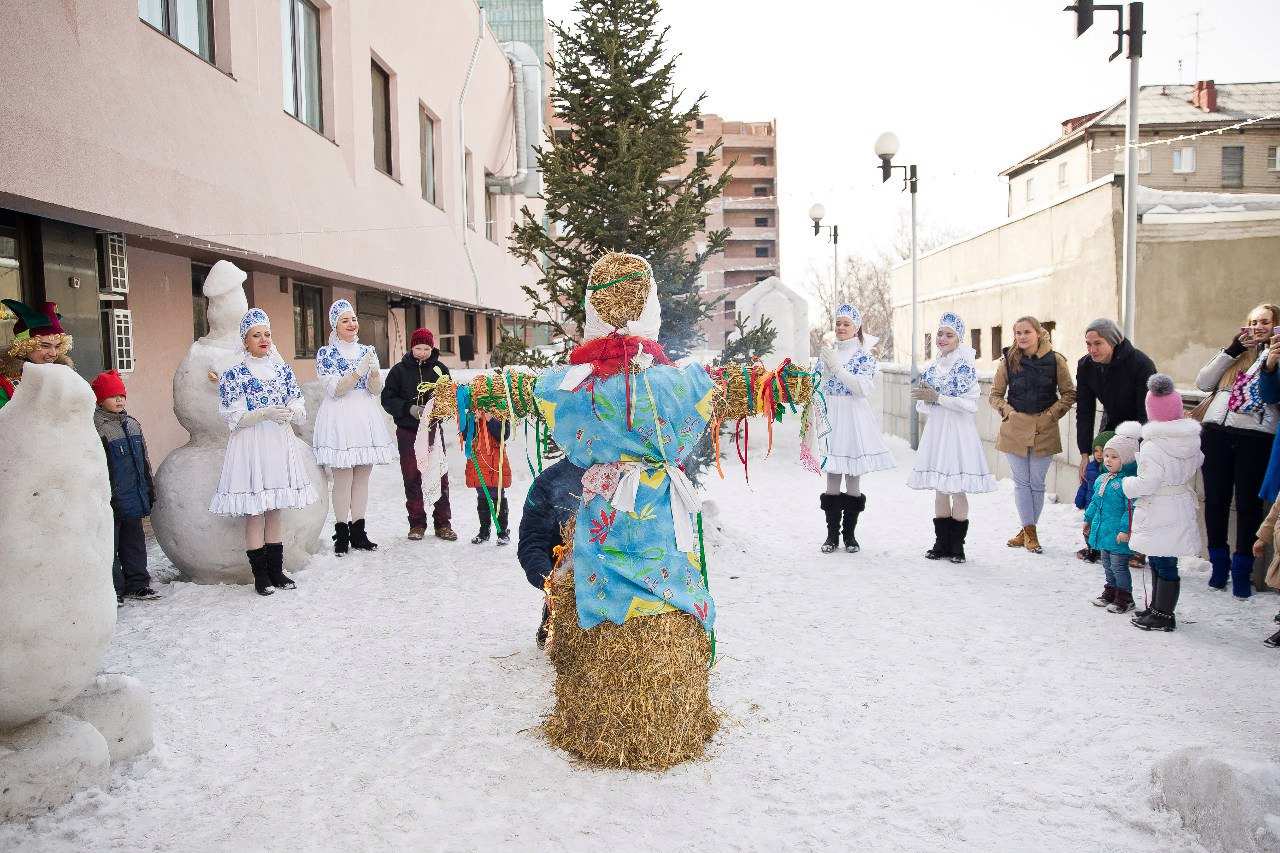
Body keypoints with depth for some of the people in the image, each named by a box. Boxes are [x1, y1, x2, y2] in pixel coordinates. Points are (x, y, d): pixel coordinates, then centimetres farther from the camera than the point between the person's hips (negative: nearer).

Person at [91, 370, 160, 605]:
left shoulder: (133, 423, 13)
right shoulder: (95, 426, -11)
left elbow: (144, 459, 20)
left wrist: (149, 489, 20)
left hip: (134, 497, 7)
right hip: (112, 499, -7)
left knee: (134, 541, 14)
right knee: (111, 545, 1)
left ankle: (136, 584, 23)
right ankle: (112, 588, 9)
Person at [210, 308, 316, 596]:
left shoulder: (283, 370, 10)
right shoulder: (234, 373, -2)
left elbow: (300, 408, 8)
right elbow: (233, 418, -8)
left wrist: (290, 412, -15)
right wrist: (266, 413, -21)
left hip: (280, 445, 4)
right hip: (251, 446, -4)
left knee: (274, 510, 10)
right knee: (254, 512, -2)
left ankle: (276, 571, 17)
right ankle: (260, 574, 7)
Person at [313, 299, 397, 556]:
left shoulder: (367, 351, 11)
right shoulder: (325, 354, 0)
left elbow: (376, 390, 6)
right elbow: (335, 389, -10)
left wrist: (374, 371, -14)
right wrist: (360, 371, -20)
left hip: (365, 418, 4)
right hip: (339, 418, -4)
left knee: (362, 477, 6)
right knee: (343, 479, -4)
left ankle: (358, 532, 14)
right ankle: (341, 533, 5)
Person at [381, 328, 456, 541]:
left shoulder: (440, 369, 3)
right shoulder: (399, 370, 1)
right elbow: (387, 398, -1)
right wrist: (409, 409, -15)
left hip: (433, 429, 0)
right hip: (407, 431, 0)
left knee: (440, 476, 0)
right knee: (412, 477, 4)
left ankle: (443, 523, 9)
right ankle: (417, 523, 14)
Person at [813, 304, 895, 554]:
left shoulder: (864, 355, 0)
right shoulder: (827, 352, 11)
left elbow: (864, 388, -13)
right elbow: (818, 386, 12)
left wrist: (837, 366, -15)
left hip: (854, 418, -3)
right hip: (830, 417, 3)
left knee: (853, 477, 3)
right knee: (832, 477, 3)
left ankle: (850, 535, 13)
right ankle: (832, 535, 11)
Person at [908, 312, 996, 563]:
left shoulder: (965, 366, -7)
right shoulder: (932, 368, 12)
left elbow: (970, 404, -15)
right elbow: (923, 406, 15)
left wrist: (937, 397, -16)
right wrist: (923, 399, -7)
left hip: (958, 432, -6)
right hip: (936, 430, 6)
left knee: (958, 490, -2)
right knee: (940, 490, 9)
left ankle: (957, 545, 8)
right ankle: (941, 543, 17)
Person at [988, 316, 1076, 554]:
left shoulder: (1056, 360, -2)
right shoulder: (1008, 360, 1)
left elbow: (1069, 394, 5)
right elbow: (995, 394, 10)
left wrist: (1052, 413, -6)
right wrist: (1007, 411, -5)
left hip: (1044, 430, -1)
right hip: (1015, 428, 1)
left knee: (1037, 483, 5)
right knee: (1021, 482, 3)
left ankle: (1028, 530, 20)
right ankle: (1029, 532, 14)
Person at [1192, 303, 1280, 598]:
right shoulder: (1237, 352, 17)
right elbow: (1203, 382, 8)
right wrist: (1231, 349, 3)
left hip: (1256, 437, -3)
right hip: (1217, 432, 3)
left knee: (1248, 502, 1)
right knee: (1215, 499, 6)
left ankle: (1242, 569, 11)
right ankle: (1219, 563, 20)